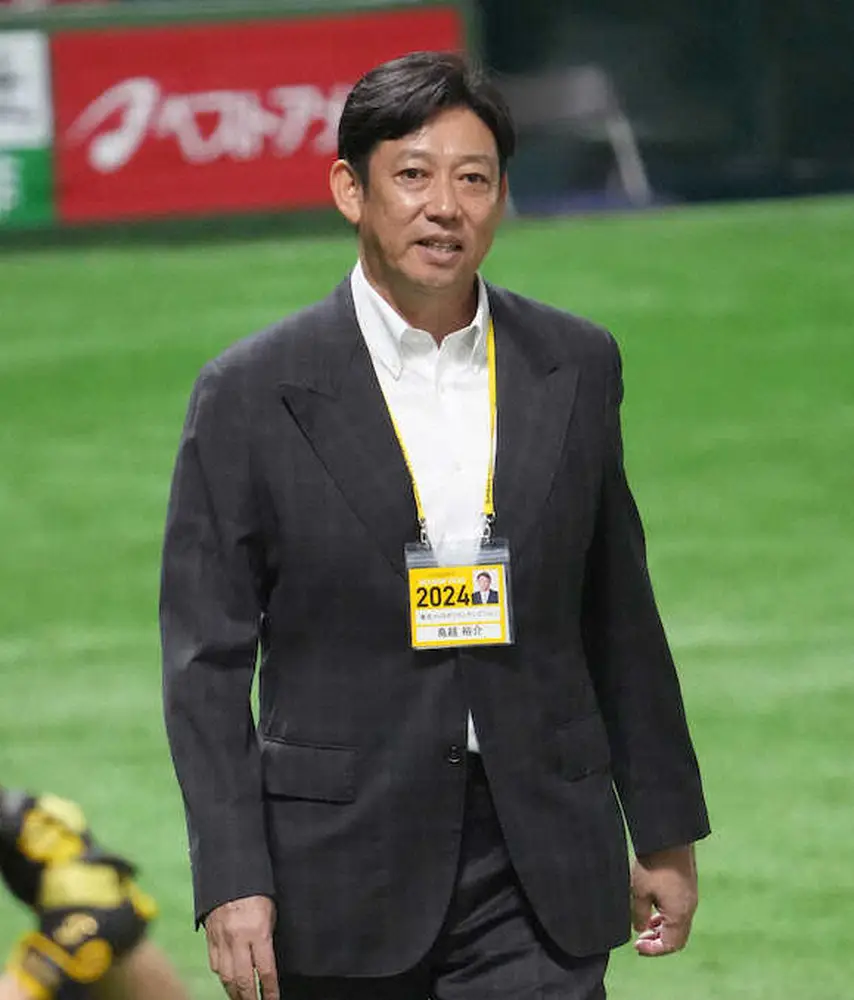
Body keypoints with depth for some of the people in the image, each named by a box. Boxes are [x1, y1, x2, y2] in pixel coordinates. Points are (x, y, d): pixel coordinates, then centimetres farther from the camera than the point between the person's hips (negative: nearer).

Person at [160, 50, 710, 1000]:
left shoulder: (575, 368, 5)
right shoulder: (252, 394, -4)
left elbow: (618, 617, 13)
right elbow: (206, 661, -4)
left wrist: (665, 831, 15)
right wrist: (232, 883, -12)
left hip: (537, 884, 1)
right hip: (344, 877, -1)